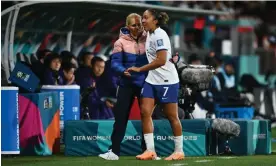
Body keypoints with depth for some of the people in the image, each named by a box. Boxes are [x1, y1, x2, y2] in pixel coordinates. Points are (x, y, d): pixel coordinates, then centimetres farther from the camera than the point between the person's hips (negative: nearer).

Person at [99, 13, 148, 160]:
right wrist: (123, 71, -32)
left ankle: (147, 150, 16)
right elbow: (115, 63, -12)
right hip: (127, 84, -2)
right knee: (121, 116, -4)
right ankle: (114, 151, -1)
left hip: (145, 83, 2)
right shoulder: (121, 42, -5)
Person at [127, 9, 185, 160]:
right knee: (145, 112, -4)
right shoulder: (149, 34, 10)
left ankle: (179, 151, 11)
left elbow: (161, 60, -24)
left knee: (172, 116, 0)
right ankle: (150, 151, -4)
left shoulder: (159, 35, -16)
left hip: (167, 81, -8)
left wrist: (139, 69, -18)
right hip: (152, 80, 8)